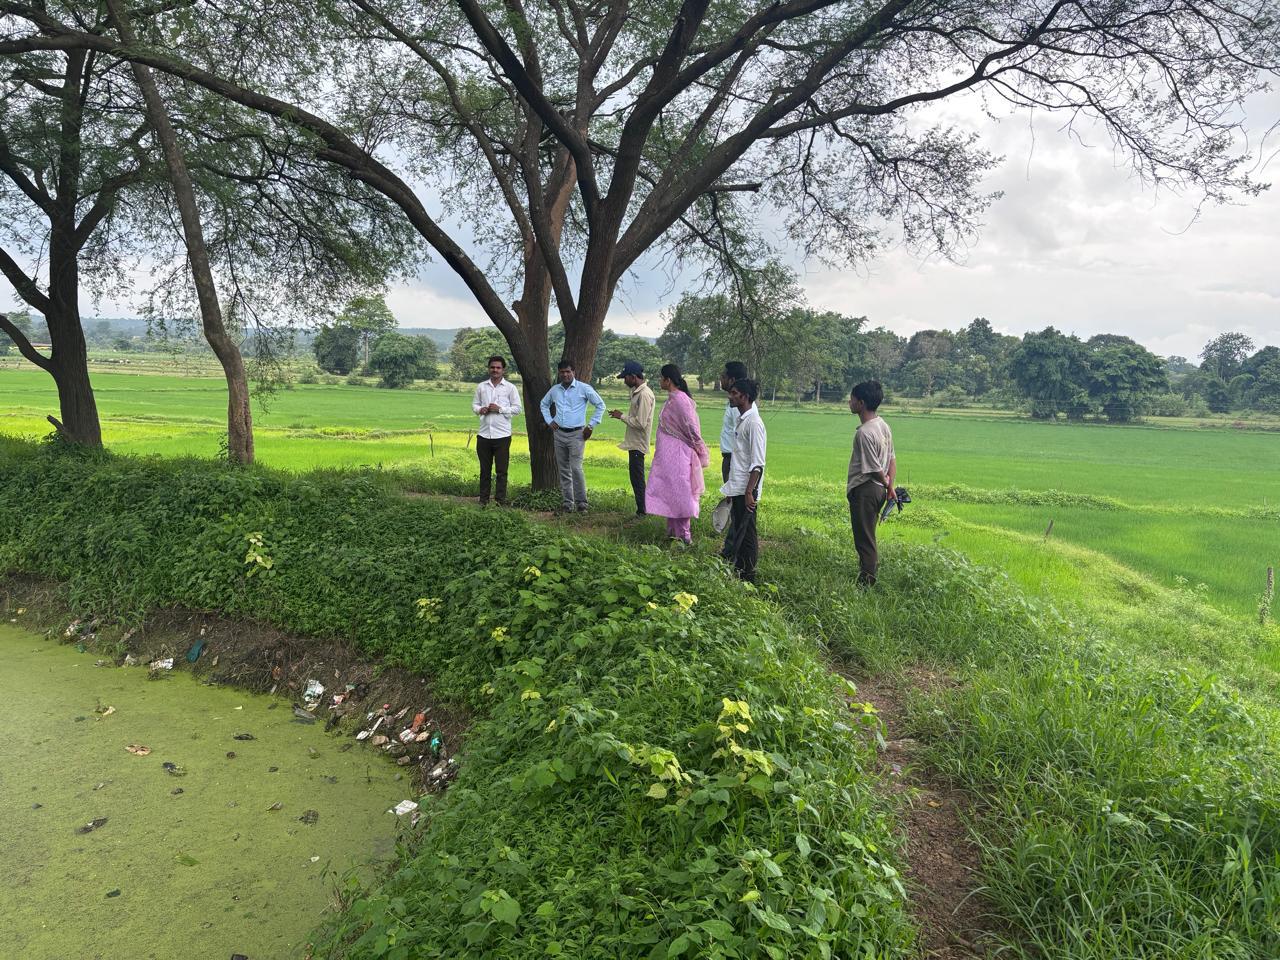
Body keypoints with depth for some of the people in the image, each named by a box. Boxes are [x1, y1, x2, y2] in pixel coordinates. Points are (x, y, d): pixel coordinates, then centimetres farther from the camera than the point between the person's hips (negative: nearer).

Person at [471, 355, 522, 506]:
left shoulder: (510, 387, 0)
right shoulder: (481, 386, 9)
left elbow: (517, 409, -1)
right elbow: (474, 404, 14)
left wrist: (500, 409, -13)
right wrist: (480, 410, -8)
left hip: (502, 435, -3)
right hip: (484, 435, 3)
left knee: (501, 470, 1)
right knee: (484, 469, 10)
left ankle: (502, 500, 9)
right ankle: (483, 499, 19)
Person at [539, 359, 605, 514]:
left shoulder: (584, 388, -5)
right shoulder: (554, 390, 9)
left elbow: (600, 405, 0)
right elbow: (543, 404, 27)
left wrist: (591, 425, -4)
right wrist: (549, 421, 13)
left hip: (577, 434, -5)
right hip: (559, 434, 5)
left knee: (576, 469, -14)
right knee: (564, 471, 7)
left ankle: (581, 503, -5)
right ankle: (567, 503, 14)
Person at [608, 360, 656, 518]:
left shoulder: (644, 394, -19)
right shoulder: (638, 392, 13)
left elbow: (640, 423, -23)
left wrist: (622, 416, -13)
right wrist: (623, 415, 8)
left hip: (638, 444, -10)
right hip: (634, 443, 10)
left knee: (637, 478, -4)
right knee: (636, 477, 14)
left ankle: (641, 511, 3)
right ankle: (641, 509, 21)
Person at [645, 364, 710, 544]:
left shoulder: (679, 399, -19)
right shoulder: (672, 399, 11)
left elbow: (691, 427, -19)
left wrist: (699, 449, -10)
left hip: (677, 454, -10)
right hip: (668, 454, 10)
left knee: (679, 493, -4)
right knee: (670, 493, 15)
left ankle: (684, 536, 3)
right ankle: (673, 531, 24)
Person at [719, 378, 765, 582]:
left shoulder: (753, 423, -17)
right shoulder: (742, 419, 13)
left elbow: (758, 464, -20)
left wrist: (749, 492, -23)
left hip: (746, 490, -9)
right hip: (737, 488, 9)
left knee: (745, 533, -2)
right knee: (736, 532, 15)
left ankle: (748, 576, 6)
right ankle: (737, 570, 23)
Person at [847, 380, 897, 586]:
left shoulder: (864, 433, -23)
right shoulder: (883, 425, 7)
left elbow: (874, 468, -20)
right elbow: (892, 459, 11)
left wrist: (886, 483, -3)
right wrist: (890, 486, 10)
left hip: (863, 490, -9)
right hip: (878, 490, 9)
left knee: (864, 537, 1)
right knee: (868, 534, 22)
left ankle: (866, 581, 9)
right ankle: (872, 563, 34)